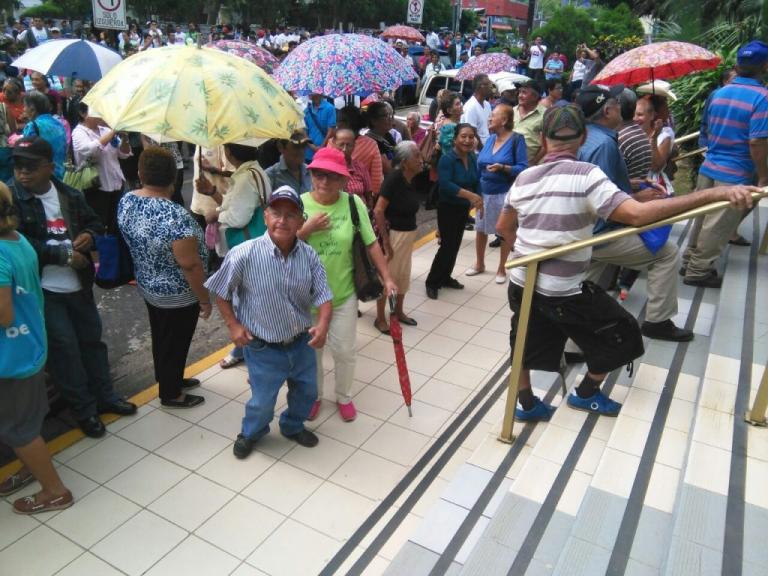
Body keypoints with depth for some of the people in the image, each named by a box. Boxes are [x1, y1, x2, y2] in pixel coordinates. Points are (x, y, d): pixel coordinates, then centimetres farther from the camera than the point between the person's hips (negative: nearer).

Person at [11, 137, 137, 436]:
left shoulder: (70, 194, 3)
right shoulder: (10, 197, -12)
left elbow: (94, 222, 17)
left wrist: (89, 235, -6)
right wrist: (62, 254, -21)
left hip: (78, 284, 5)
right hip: (43, 290, -5)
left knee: (91, 339, 16)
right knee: (64, 348, 0)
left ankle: (105, 396, 34)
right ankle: (84, 409, 17)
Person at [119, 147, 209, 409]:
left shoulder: (126, 201, -8)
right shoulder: (175, 216, -33)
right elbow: (190, 265, -28)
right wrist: (204, 298, -15)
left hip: (147, 286, 7)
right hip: (177, 296, -7)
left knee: (161, 339, 26)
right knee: (175, 345, 14)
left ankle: (169, 380, 47)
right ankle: (171, 395, 34)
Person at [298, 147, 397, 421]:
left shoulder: (353, 203, -10)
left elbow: (371, 244, -4)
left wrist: (387, 278, -6)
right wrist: (307, 229, -22)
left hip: (343, 293, 0)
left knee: (344, 350, 11)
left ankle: (344, 397, 35)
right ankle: (313, 396, 39)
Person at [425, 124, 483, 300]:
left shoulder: (473, 158, 2)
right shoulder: (447, 158, -20)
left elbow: (477, 181, 11)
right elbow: (445, 184, -31)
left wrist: (478, 201, 0)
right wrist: (470, 195, -36)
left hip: (464, 208, 7)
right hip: (448, 208, -7)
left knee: (455, 245, 14)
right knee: (447, 245, -7)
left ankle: (445, 278, 29)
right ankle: (432, 282, 7)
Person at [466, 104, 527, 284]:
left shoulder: (516, 139, -11)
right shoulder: (490, 138, 7)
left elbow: (523, 168, -16)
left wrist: (502, 168, -27)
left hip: (505, 193, -6)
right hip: (484, 191, 6)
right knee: (480, 228, 15)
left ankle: (501, 269, 23)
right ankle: (479, 264, 34)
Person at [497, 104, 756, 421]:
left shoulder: (523, 178, 2)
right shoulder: (585, 175, -19)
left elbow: (503, 228, 14)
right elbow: (636, 214, -30)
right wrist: (715, 193, -30)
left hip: (521, 282, 6)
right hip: (562, 290, -6)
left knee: (526, 343, 24)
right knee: (620, 333, 16)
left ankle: (526, 404, 38)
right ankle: (585, 393, 32)